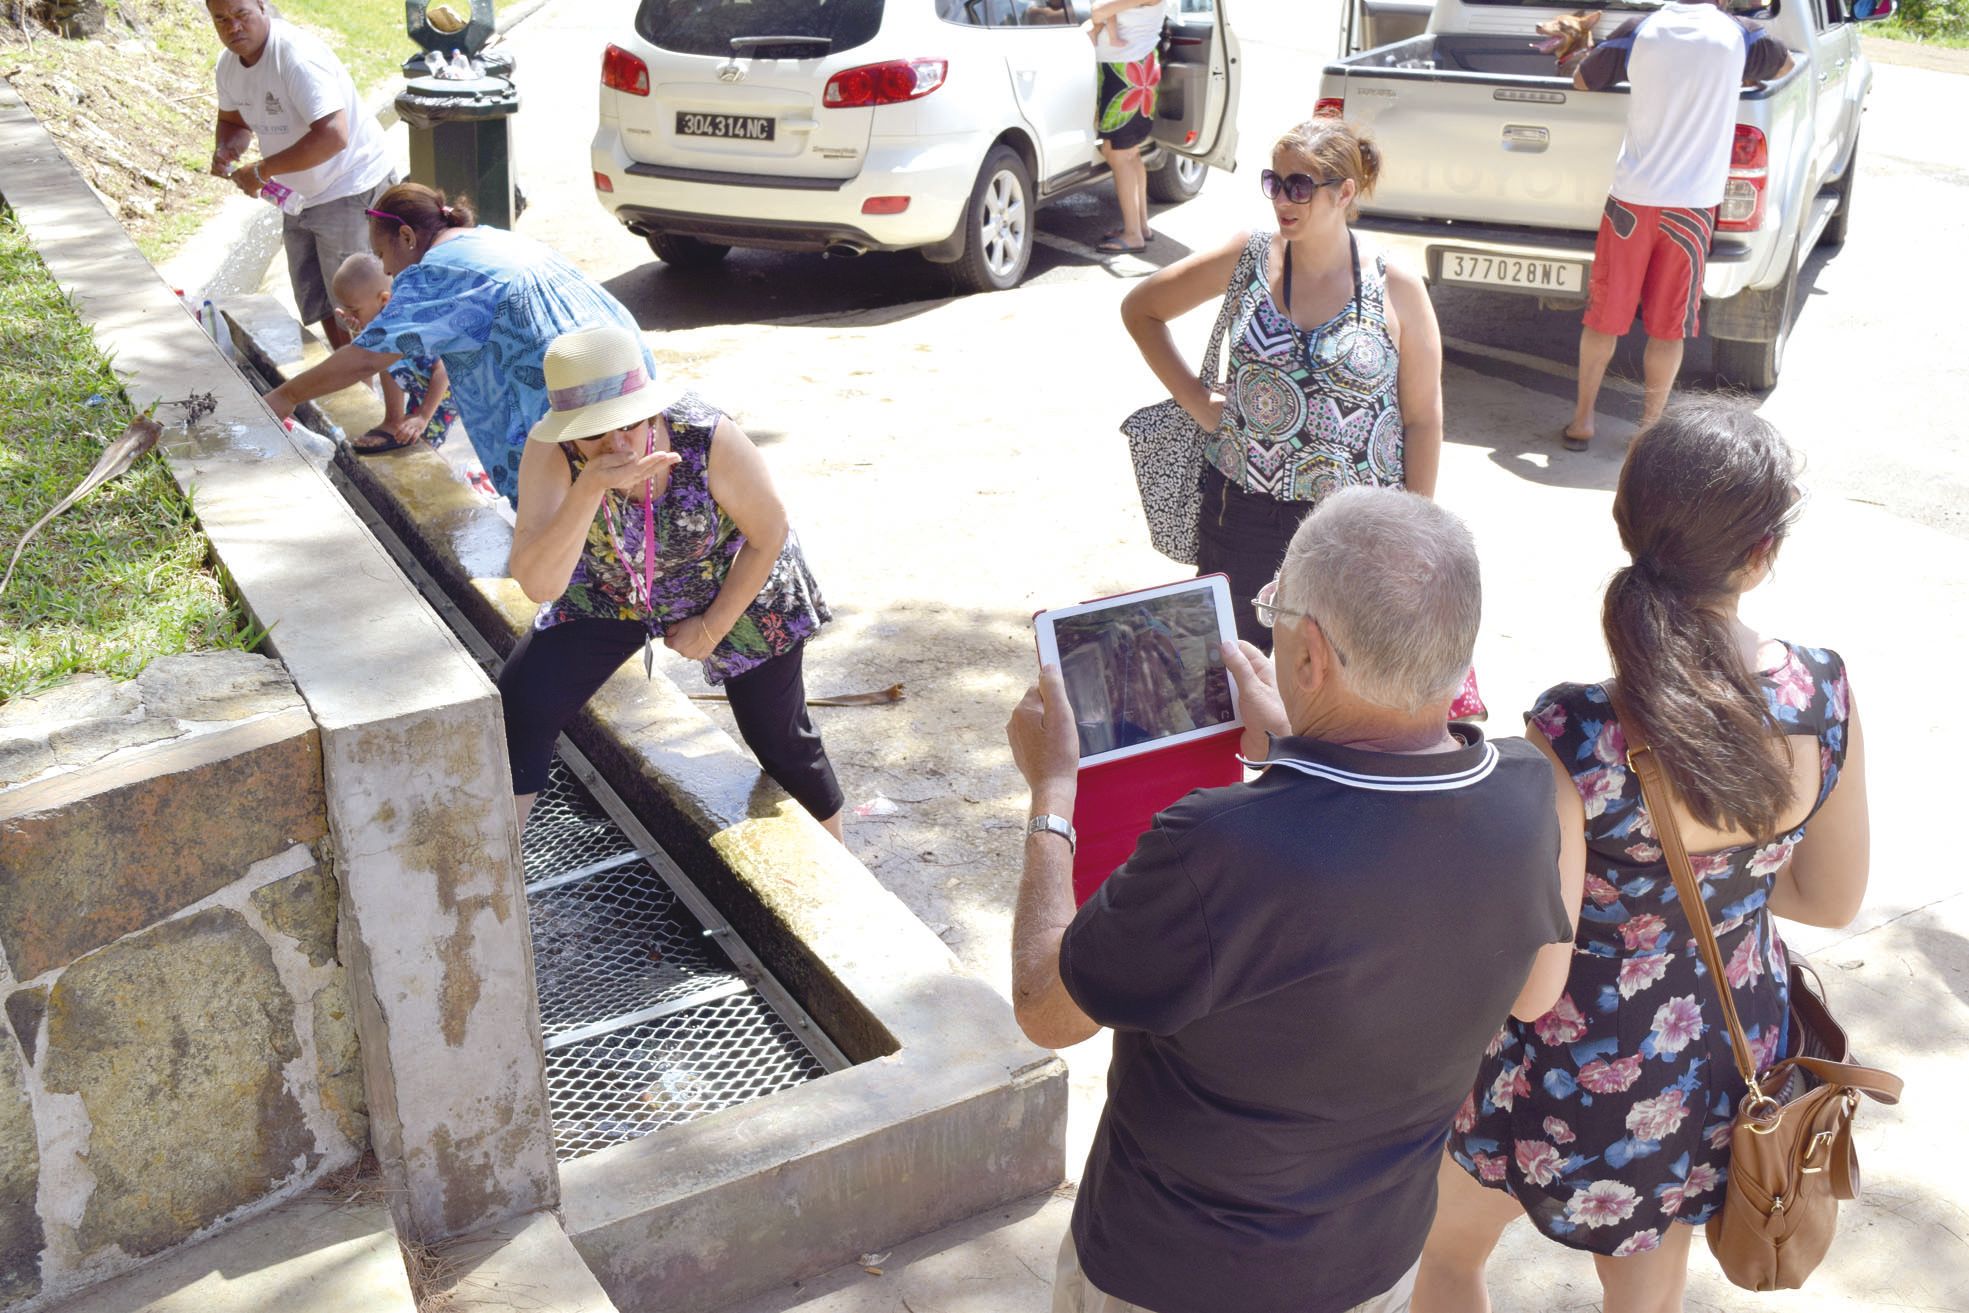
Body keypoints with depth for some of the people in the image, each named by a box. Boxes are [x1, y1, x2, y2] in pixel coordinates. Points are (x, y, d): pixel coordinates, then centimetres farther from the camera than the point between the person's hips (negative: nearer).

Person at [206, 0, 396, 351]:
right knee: (316, 301, 17)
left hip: (350, 187, -9)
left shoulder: (298, 56, -26)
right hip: (299, 197, 9)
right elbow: (233, 120, 18)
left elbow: (333, 136, -35)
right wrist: (225, 149, -7)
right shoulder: (229, 64, 0)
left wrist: (261, 171, -28)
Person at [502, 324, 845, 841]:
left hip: (734, 589, -1)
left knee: (781, 741, 4)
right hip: (611, 590, 2)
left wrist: (710, 629, -12)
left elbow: (769, 536, -17)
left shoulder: (710, 440, -35)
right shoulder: (551, 453, -31)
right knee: (518, 712, -11)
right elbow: (540, 585, -40)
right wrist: (588, 489, -53)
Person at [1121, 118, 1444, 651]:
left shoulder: (1398, 291, -6)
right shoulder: (1247, 260, -2)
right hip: (1243, 509, 2)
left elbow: (1423, 420, -1)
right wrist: (1195, 399, 2)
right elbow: (1140, 309, 11)